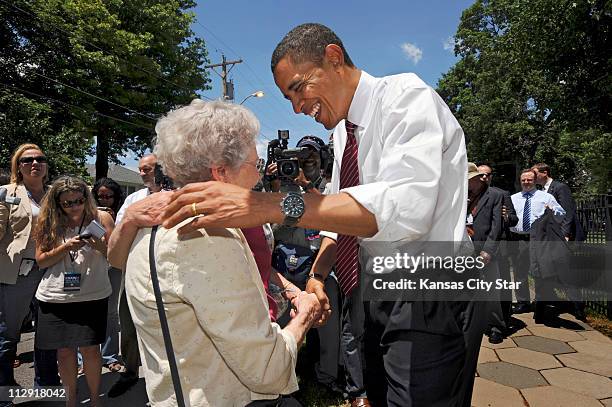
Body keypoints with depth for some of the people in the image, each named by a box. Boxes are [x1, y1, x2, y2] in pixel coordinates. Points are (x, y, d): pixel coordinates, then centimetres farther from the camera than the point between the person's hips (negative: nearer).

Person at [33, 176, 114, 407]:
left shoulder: (101, 218, -3)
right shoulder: (48, 223, 3)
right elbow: (40, 260, -1)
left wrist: (101, 246, -23)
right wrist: (66, 247, -15)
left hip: (92, 297, -2)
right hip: (55, 298, 2)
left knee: (90, 349, 2)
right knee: (64, 350, 11)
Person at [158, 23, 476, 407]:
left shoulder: (407, 95, -17)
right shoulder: (343, 129, 9)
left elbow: (404, 207, -34)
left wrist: (275, 206, -39)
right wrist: (317, 276, 0)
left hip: (428, 305, -8)